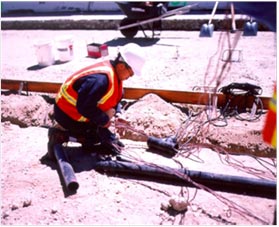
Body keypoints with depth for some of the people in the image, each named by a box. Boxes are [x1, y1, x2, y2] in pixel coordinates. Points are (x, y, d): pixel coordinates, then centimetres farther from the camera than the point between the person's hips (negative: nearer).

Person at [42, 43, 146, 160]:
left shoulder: (115, 75, -1)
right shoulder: (100, 79, -33)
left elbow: (115, 100, 12)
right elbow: (85, 107, -32)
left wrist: (116, 114, -6)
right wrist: (104, 120, -20)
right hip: (68, 114, -9)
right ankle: (61, 134, -4)